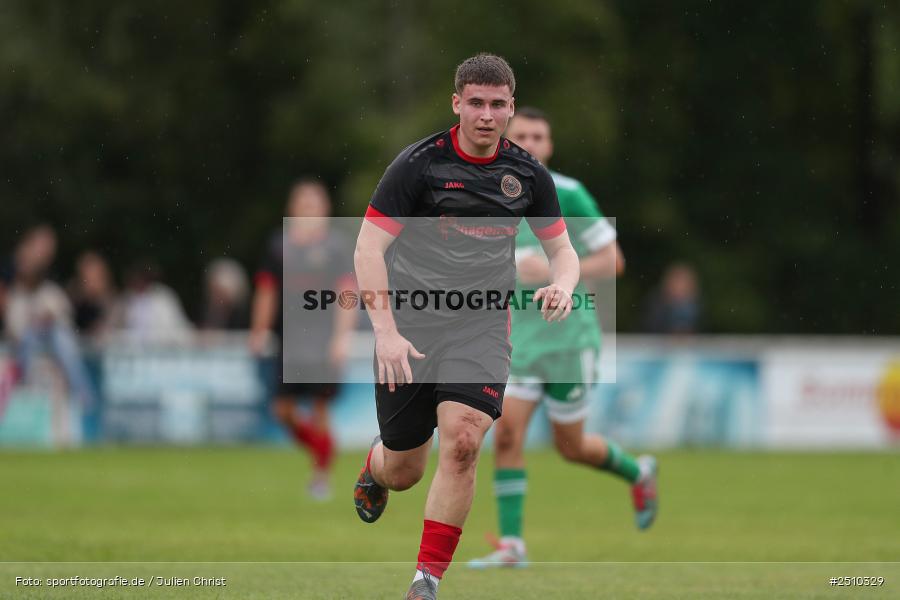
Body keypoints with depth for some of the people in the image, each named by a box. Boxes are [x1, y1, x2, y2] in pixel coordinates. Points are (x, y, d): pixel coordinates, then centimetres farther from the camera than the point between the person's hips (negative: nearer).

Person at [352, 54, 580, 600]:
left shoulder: (528, 174, 3)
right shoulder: (420, 164, -9)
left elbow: (562, 249, 13)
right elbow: (368, 247, -11)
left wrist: (562, 285, -12)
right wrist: (386, 332, -21)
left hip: (482, 328, 1)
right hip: (410, 326, -1)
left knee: (462, 441, -22)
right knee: (404, 472, 7)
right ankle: (375, 466, 48)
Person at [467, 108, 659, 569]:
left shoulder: (568, 195, -11)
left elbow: (611, 261, -10)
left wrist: (553, 272, -21)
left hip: (569, 335, -4)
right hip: (519, 335, 4)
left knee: (570, 446, 7)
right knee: (507, 432, -11)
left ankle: (637, 473, 37)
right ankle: (510, 545, -7)